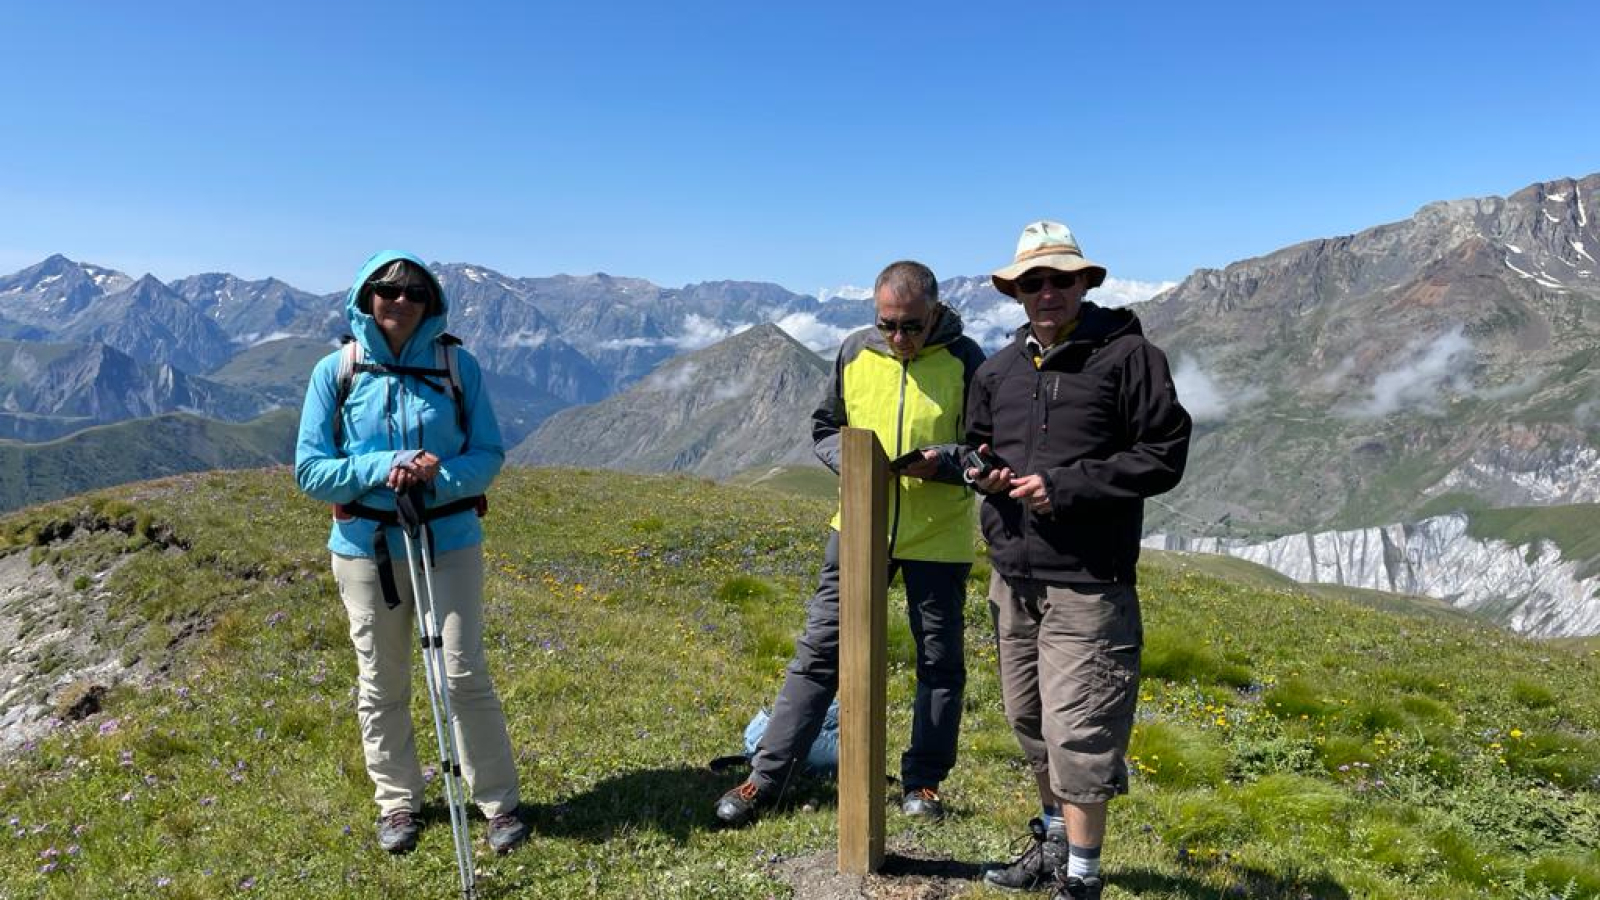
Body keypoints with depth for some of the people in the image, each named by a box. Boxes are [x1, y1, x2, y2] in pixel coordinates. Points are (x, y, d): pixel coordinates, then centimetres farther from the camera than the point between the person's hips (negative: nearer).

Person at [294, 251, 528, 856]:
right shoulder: (336, 370, -3)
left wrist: (437, 476, -21)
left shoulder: (458, 364, -3)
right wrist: (381, 467, -20)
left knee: (464, 672, -1)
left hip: (450, 541, -1)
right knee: (380, 684, 12)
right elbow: (310, 471, -4)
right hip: (365, 546, 1)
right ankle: (397, 801, 31)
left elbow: (488, 453, -2)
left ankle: (499, 801, 16)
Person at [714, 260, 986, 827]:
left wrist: (942, 460, -24)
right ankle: (766, 777, 12)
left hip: (938, 538, -1)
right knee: (820, 648, 3)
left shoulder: (964, 360, -7)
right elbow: (825, 427, 10)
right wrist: (850, 460, -11)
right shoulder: (855, 352, 0)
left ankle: (923, 782, 29)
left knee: (940, 660, 10)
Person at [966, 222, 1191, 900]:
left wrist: (1065, 486, -17)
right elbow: (977, 447, 24)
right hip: (1012, 576, 6)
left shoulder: (1126, 355, -5)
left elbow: (1164, 455, -9)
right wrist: (983, 472, -1)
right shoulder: (998, 370, 12)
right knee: (1028, 720, 16)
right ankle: (1053, 840, 37)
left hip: (1086, 581, -6)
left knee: (1078, 731, -4)